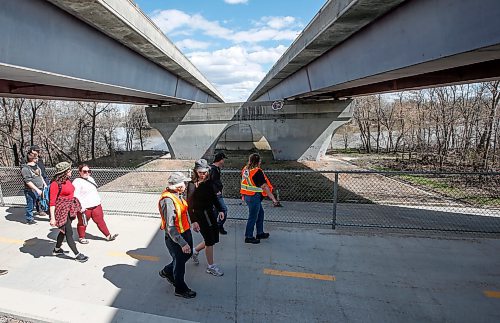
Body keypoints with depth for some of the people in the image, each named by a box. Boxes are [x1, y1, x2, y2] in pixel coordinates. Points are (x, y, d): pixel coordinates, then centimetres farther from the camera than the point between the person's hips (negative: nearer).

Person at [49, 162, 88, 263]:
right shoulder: (55, 184, -19)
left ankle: (57, 249, 42)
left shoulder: (67, 180, 4)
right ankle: (77, 255, 6)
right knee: (69, 232, -2)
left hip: (69, 209, 9)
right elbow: (52, 202, -19)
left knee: (64, 230, 22)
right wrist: (52, 218, -20)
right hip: (62, 210, -9)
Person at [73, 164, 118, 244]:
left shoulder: (91, 179, 13)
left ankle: (108, 235, 14)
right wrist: (80, 208, -23)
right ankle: (81, 237, 30)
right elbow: (76, 196, -20)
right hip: (84, 208, -7)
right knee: (83, 223, 10)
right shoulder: (77, 182, -14)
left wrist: (98, 201, 23)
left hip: (96, 205, 7)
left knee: (100, 220, 10)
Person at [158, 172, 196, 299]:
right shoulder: (168, 201, -30)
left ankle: (167, 272, 48)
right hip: (175, 237, -9)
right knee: (179, 261, 10)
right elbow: (170, 227, -30)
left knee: (187, 254, 25)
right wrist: (182, 243, -30)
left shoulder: (177, 195, -1)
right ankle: (180, 289, 34)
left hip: (185, 232, 9)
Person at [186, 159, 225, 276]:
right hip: (200, 215, -6)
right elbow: (190, 204, -16)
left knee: (214, 239, 14)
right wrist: (193, 221, -19)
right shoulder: (192, 185, -16)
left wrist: (220, 210, 8)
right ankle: (211, 267, 20)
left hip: (211, 213, 7)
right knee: (210, 241, 1)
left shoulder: (208, 182, 1)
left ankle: (195, 251, 39)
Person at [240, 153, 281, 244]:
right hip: (254, 197, -9)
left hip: (247, 195, 9)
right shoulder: (257, 172, -20)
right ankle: (248, 237, 15)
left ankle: (260, 233, 32)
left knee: (260, 213, 21)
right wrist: (274, 199, -16)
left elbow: (244, 182, 16)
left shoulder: (245, 169, 6)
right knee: (253, 217, 4)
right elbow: (265, 187, -20)